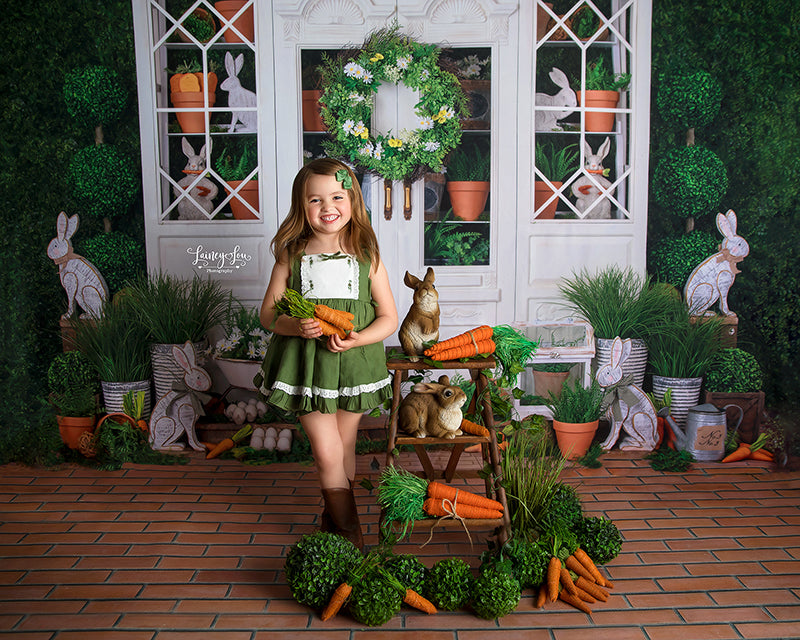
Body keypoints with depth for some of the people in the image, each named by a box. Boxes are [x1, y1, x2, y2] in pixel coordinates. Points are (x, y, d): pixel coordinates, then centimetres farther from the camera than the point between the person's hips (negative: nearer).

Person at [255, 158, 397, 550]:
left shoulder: (367, 257, -2)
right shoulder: (291, 257, -2)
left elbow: (389, 318, 1)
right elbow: (268, 313, 3)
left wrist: (356, 339, -17)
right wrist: (295, 326, -18)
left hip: (354, 364, 1)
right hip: (305, 365, -1)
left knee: (343, 449, 14)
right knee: (326, 454, -3)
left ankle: (334, 515, 36)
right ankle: (349, 532, 14)